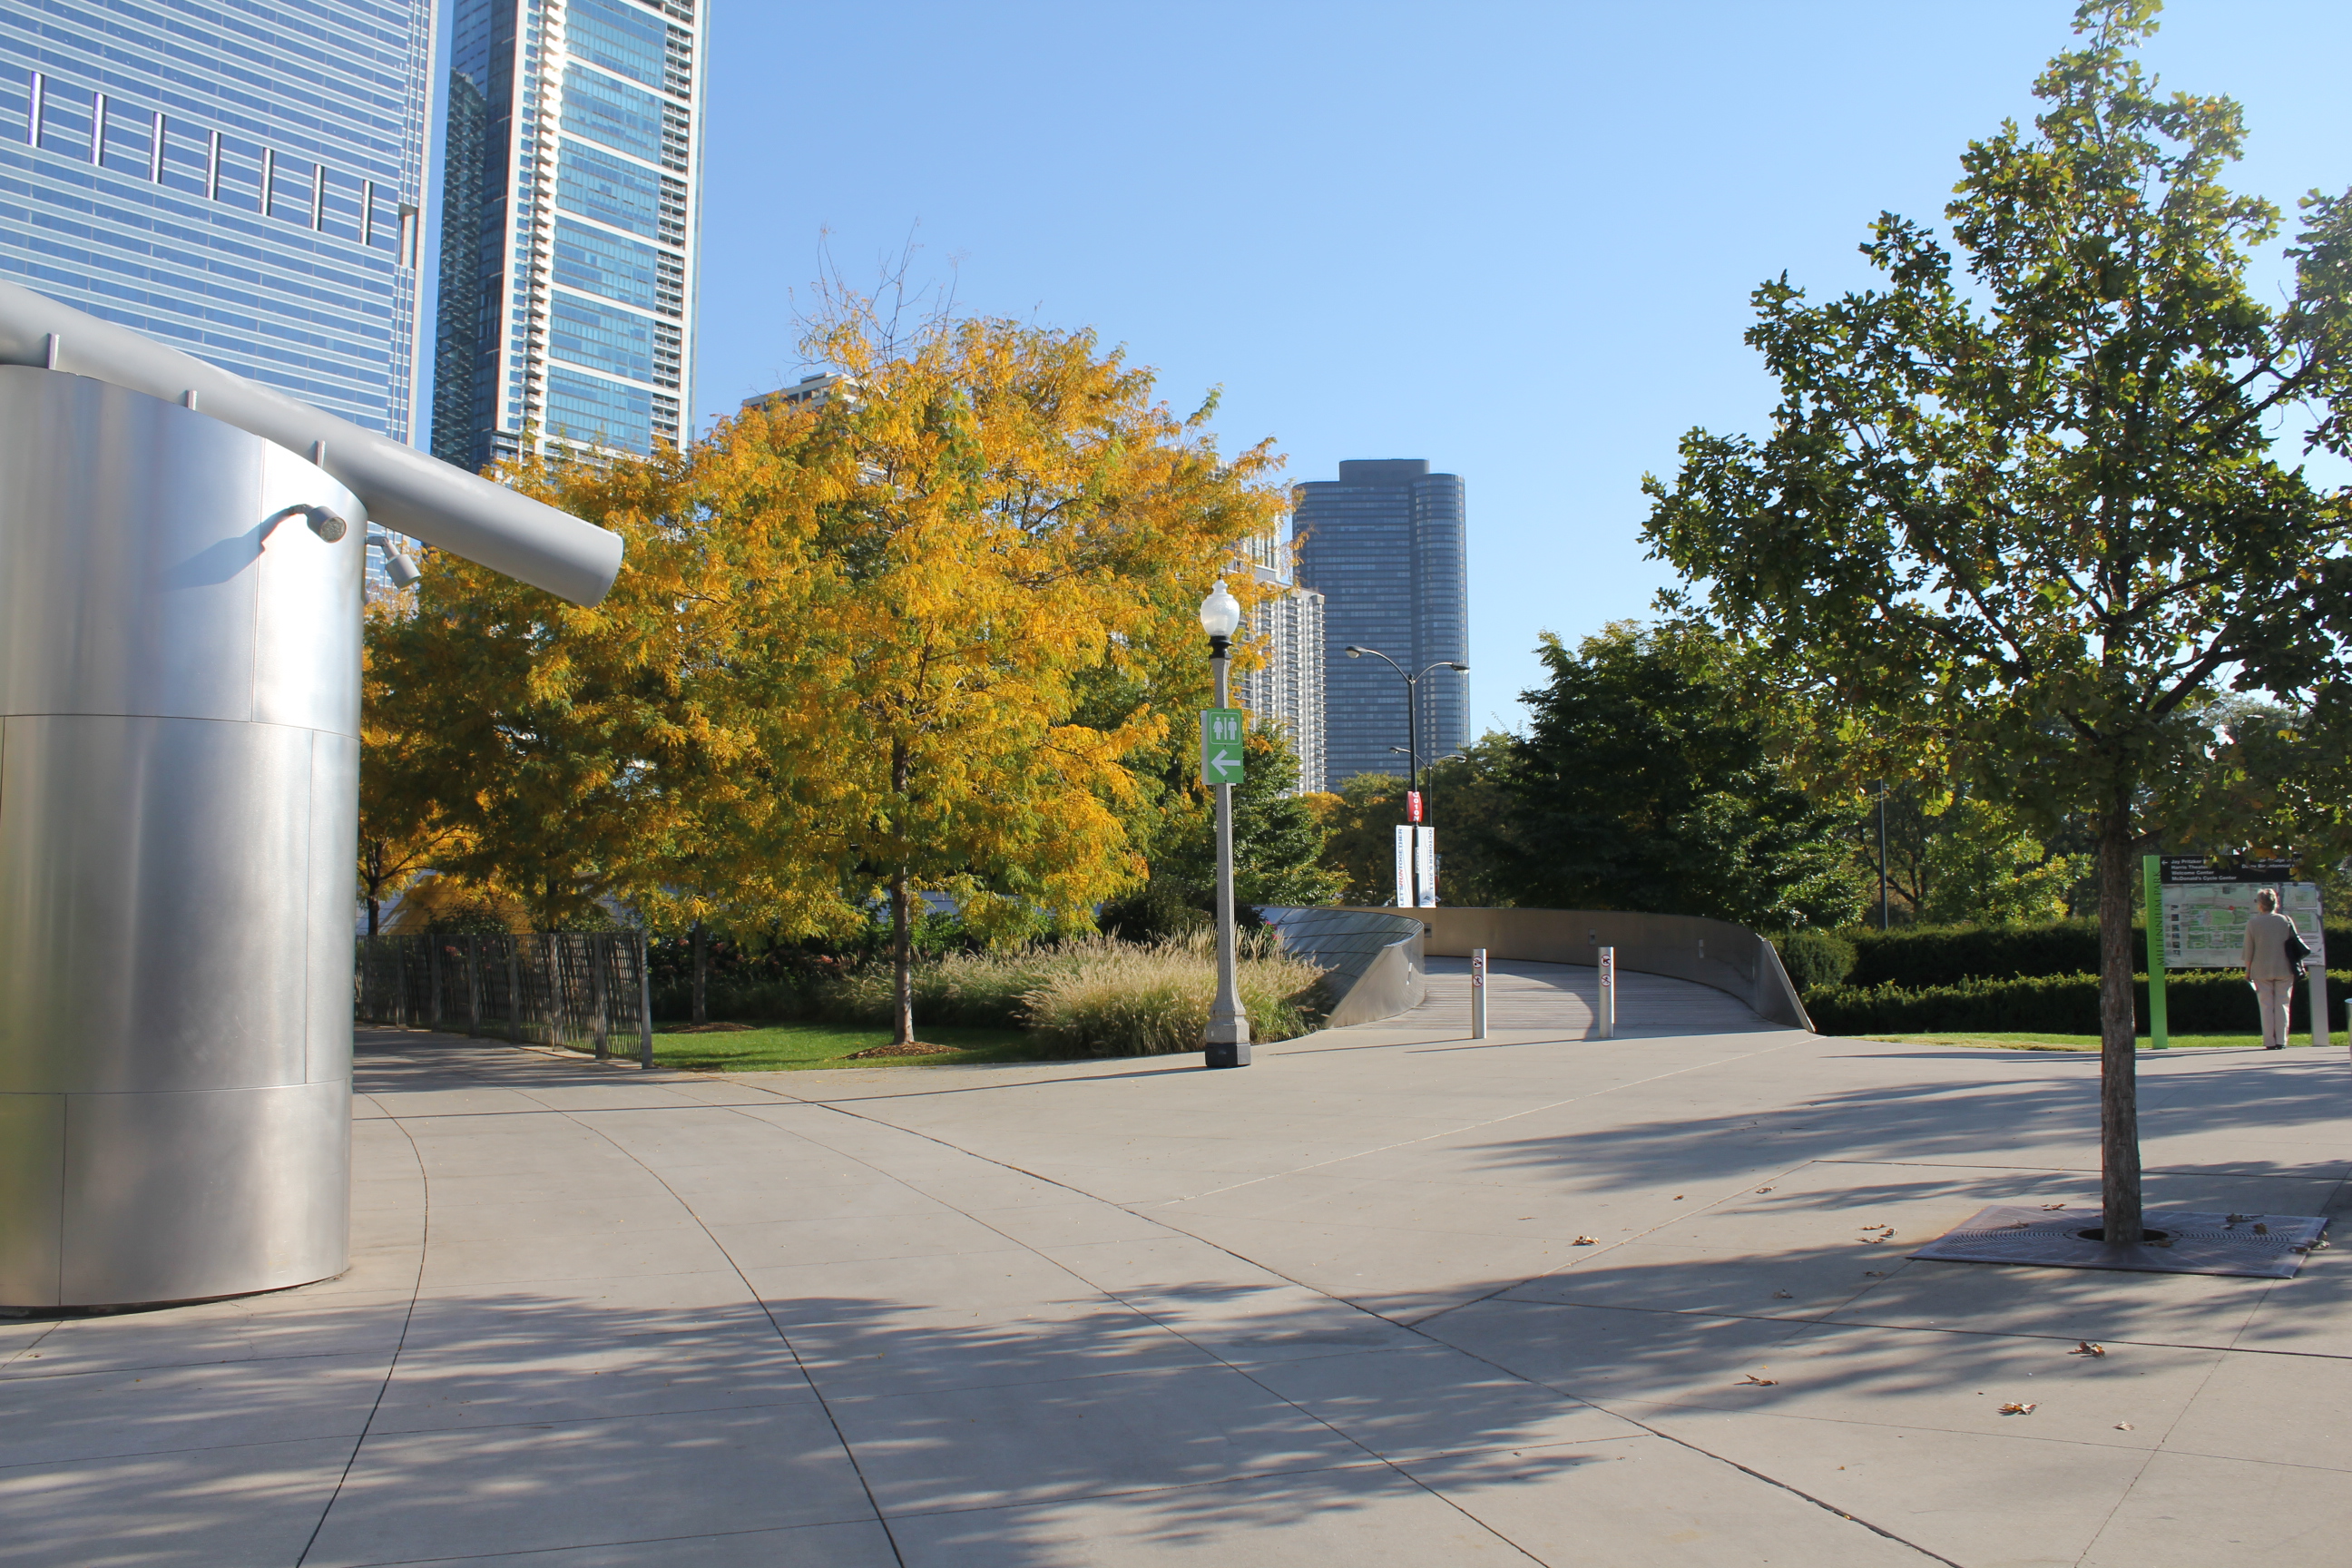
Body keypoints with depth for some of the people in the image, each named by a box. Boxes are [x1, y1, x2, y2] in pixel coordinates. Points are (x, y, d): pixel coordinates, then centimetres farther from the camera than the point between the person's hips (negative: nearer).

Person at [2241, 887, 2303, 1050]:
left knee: (2266, 1006, 3)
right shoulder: (2286, 921, 1)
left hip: (2261, 971, -1)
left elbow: (2249, 950, -2)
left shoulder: (2252, 922, -4)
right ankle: (2281, 1041, 4)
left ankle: (2269, 1042, 1)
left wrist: (2248, 971, 7)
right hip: (2284, 970, 1)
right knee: (2282, 1005, 6)